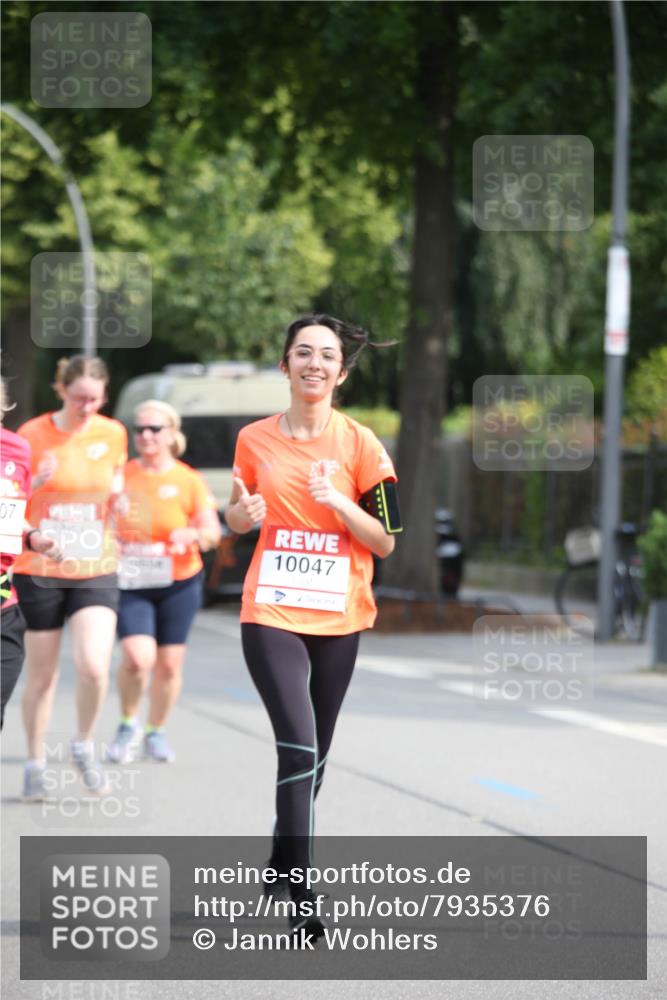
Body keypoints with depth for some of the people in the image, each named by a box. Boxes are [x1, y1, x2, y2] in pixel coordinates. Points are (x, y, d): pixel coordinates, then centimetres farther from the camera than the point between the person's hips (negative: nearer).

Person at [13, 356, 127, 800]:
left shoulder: (113, 434, 2)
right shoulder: (32, 435, -5)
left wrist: (118, 493, -5)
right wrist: (35, 483, -20)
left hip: (96, 571, 1)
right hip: (39, 570, -1)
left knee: (94, 667, -16)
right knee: (41, 675, 6)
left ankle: (84, 746, 9)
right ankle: (35, 764, 23)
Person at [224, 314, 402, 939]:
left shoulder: (359, 443, -3)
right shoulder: (254, 440, 1)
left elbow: (386, 541, -3)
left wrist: (338, 501, -19)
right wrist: (242, 513, -7)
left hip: (338, 618, 1)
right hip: (270, 613, -1)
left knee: (312, 754, 12)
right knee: (299, 748, -16)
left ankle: (281, 857, 35)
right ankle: (300, 899, -14)